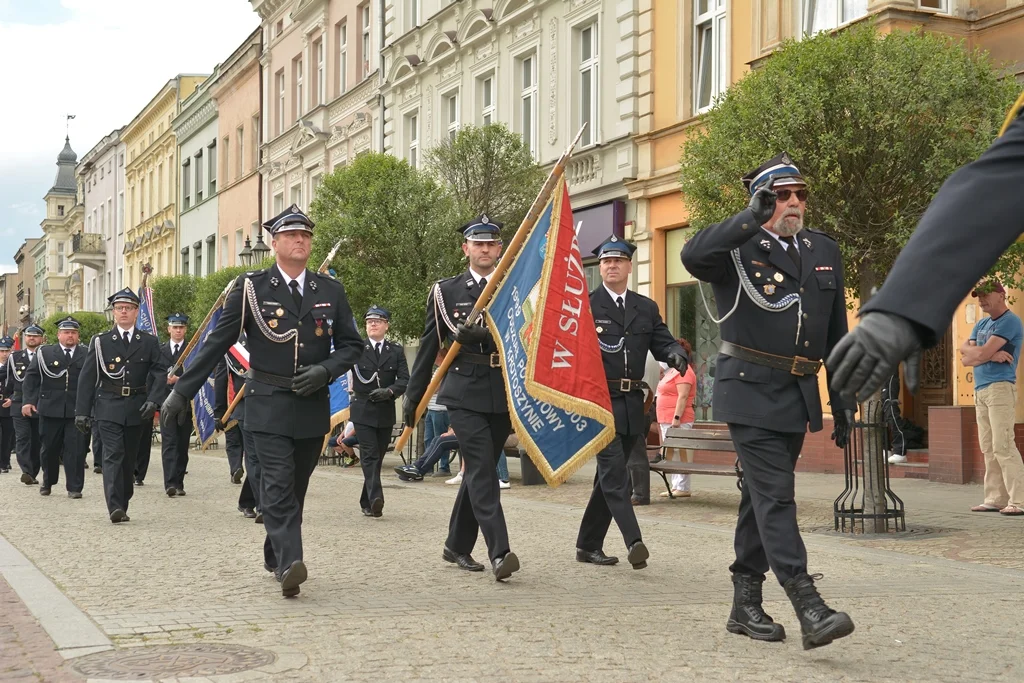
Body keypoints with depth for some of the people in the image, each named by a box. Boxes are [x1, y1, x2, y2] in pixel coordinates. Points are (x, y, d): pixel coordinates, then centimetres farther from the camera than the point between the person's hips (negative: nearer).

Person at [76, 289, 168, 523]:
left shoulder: (149, 342, 8)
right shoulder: (101, 342, 5)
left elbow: (160, 373, 3)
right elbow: (87, 379, 4)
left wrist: (153, 400, -13)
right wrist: (82, 412, -1)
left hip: (137, 410, 2)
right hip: (109, 408, -2)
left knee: (129, 458, 8)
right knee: (113, 455, -14)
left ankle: (122, 505, 18)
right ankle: (115, 507, -21)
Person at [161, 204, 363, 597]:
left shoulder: (330, 291, 7)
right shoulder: (250, 288, -1)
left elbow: (352, 345, 11)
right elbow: (217, 343, -1)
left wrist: (325, 370, -9)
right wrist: (182, 391, -3)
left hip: (313, 407, 3)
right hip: (268, 406, -3)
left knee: (295, 488, 12)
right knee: (278, 486, -15)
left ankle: (275, 556, 28)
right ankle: (289, 564, -23)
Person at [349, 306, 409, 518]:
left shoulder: (396, 351, 9)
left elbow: (404, 380, 2)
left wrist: (389, 391, -15)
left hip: (386, 412, 3)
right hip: (363, 411, -3)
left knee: (377, 458, 9)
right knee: (370, 456, -13)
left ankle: (366, 502, 19)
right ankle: (375, 498, -23)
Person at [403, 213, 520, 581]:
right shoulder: (446, 291, 7)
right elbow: (428, 347, 10)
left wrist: (484, 335, -20)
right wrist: (413, 397, 10)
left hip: (503, 395, 3)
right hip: (464, 393, -3)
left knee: (479, 471, 12)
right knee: (482, 471, -14)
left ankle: (457, 545, 26)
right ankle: (499, 552, -20)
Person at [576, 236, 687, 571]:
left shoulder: (646, 308, 14)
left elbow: (663, 342, 9)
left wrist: (676, 354, -15)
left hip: (631, 404, 5)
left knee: (609, 477, 11)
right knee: (615, 475, -14)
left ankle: (588, 545, 21)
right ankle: (633, 541, -21)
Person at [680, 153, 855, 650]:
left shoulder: (824, 251, 13)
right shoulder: (738, 249, -4)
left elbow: (837, 335, 17)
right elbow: (693, 256, -29)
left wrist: (842, 403, 16)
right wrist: (751, 218, -34)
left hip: (799, 396, 6)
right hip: (752, 390, -6)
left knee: (762, 497, 13)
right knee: (775, 495, -13)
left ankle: (745, 606, 21)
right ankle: (808, 608, -19)